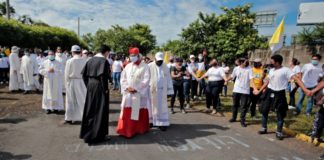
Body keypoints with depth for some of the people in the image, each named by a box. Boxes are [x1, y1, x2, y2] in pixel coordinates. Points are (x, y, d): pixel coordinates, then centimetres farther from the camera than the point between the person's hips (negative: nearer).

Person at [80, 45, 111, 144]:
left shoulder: (91, 60, 9)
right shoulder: (104, 61, -13)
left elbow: (84, 74, 9)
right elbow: (103, 76, -23)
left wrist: (88, 85, 12)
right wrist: (105, 88, -14)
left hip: (90, 86, 7)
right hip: (100, 87, -7)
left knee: (90, 109, 17)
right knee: (100, 111, 3)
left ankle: (86, 133, 28)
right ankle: (97, 135, 10)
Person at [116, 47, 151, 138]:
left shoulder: (145, 67, -4)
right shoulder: (128, 66, 10)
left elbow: (146, 80, -11)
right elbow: (123, 78, 8)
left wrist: (136, 89, -16)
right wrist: (127, 87, -8)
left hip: (140, 93, -3)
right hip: (128, 93, 4)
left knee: (140, 112, 5)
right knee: (127, 112, 3)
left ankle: (140, 129, 21)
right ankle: (126, 130, 11)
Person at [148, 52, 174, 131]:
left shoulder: (165, 67, 4)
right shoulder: (149, 66, -5)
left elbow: (168, 79, 5)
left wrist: (169, 91, 2)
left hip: (162, 91, 2)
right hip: (151, 90, -2)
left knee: (162, 107, 3)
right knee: (152, 106, 7)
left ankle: (162, 123, 8)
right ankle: (151, 121, 20)